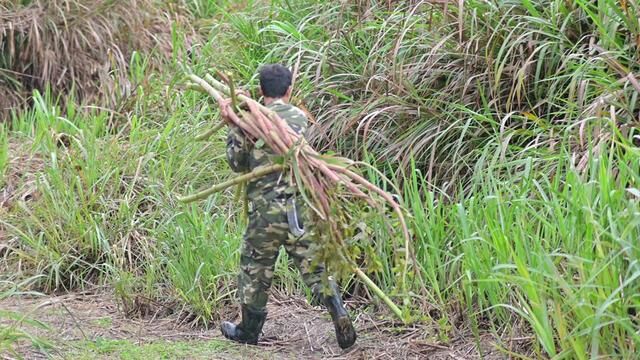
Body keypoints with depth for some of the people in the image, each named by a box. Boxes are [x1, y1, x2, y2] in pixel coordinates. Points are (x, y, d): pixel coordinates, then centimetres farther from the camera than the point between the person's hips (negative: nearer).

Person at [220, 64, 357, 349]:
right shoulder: (301, 118, 3)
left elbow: (237, 163, 0)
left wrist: (232, 129, 14)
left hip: (266, 209, -2)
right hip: (300, 206, 2)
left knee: (256, 268, 13)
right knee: (313, 266, 7)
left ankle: (249, 329, 25)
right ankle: (341, 318, -6)